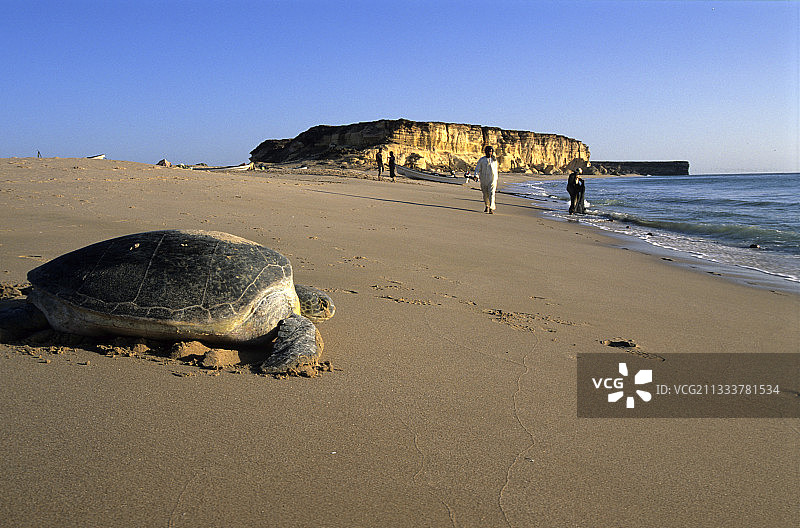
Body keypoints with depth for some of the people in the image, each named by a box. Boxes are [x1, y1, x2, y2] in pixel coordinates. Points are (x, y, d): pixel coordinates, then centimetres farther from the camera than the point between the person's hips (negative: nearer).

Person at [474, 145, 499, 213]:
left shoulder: (494, 160, 7)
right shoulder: (481, 160, 2)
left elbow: (495, 170, 16)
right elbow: (477, 169, -3)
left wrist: (496, 180, 19)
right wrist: (476, 175, -21)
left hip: (492, 179, -1)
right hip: (484, 179, 1)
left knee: (491, 193, -14)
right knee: (485, 194, 12)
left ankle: (491, 209, -21)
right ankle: (487, 206, 36)